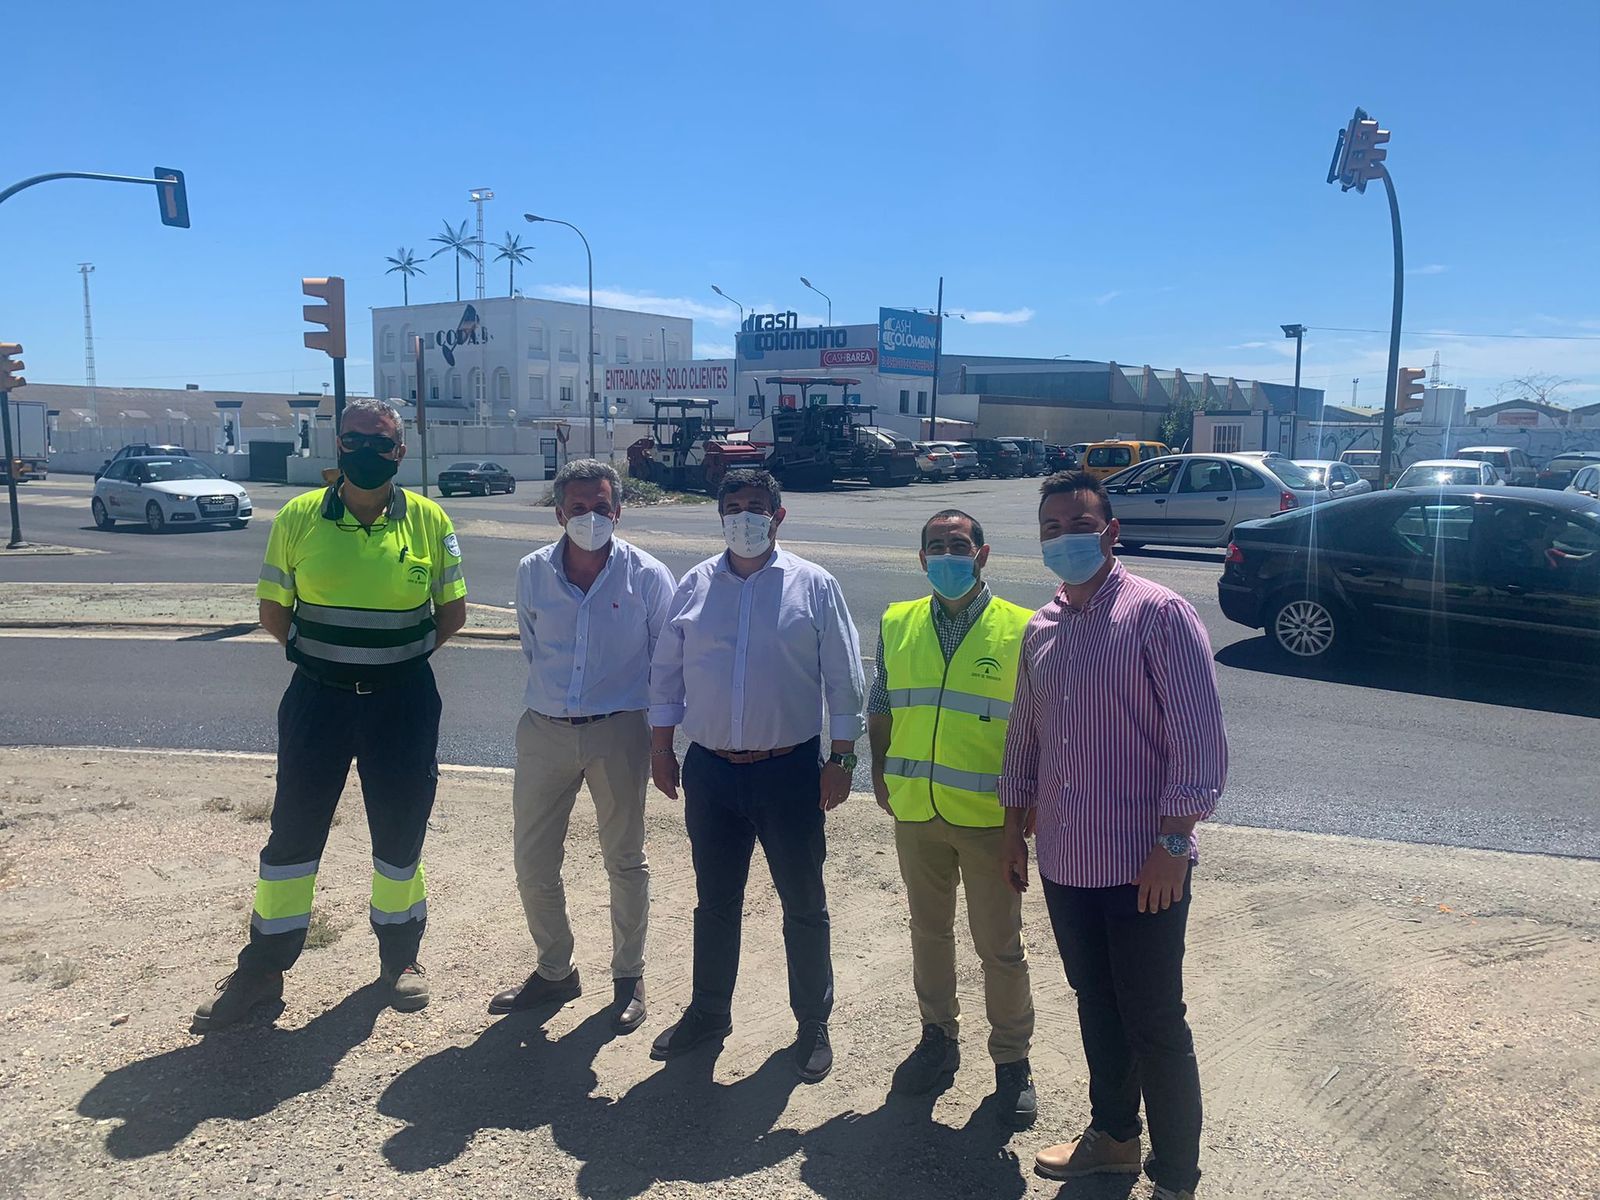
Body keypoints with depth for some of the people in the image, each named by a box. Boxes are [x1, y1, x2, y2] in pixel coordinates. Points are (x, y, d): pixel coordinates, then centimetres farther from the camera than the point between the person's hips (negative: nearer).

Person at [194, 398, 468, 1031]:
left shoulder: (428, 521, -4)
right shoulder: (299, 517, -3)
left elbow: (453, 612, 4)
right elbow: (273, 610, 5)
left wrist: (400, 656, 1)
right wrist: (323, 652, 1)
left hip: (403, 700, 0)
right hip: (317, 696, 1)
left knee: (400, 828, 11)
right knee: (294, 828, 10)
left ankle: (400, 954, 31)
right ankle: (263, 967, 26)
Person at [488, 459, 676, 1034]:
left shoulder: (648, 576, -7)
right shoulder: (533, 572, 1)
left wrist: (664, 735, 1)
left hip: (618, 733, -3)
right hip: (544, 730, 3)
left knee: (625, 860, 10)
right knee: (532, 862, 9)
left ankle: (628, 977, 29)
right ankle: (554, 971, 31)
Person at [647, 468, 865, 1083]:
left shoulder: (814, 587, -4)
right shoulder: (694, 586, 3)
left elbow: (844, 681, -3)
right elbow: (666, 673, 9)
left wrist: (841, 760, -5)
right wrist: (661, 749, 7)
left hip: (790, 772, -2)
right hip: (710, 771, 3)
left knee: (804, 904, 10)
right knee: (714, 902, 17)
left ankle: (813, 1024, 28)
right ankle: (708, 1012, 36)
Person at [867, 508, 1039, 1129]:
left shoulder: (1018, 630, -7)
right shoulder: (897, 625, 4)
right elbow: (880, 707, 13)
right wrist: (881, 772, 7)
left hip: (990, 819, -3)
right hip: (916, 812, 4)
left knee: (1000, 946, 6)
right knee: (928, 931, 19)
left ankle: (1012, 1060, 26)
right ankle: (939, 1037, 38)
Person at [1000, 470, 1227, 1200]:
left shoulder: (1158, 614, -11)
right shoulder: (1041, 629, 9)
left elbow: (1200, 736, -14)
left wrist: (1172, 842, -17)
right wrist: (1014, 828, 18)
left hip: (1140, 865, -6)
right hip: (1063, 861, 6)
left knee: (1155, 1027, 5)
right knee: (1096, 1005, 21)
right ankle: (1112, 1135, 40)